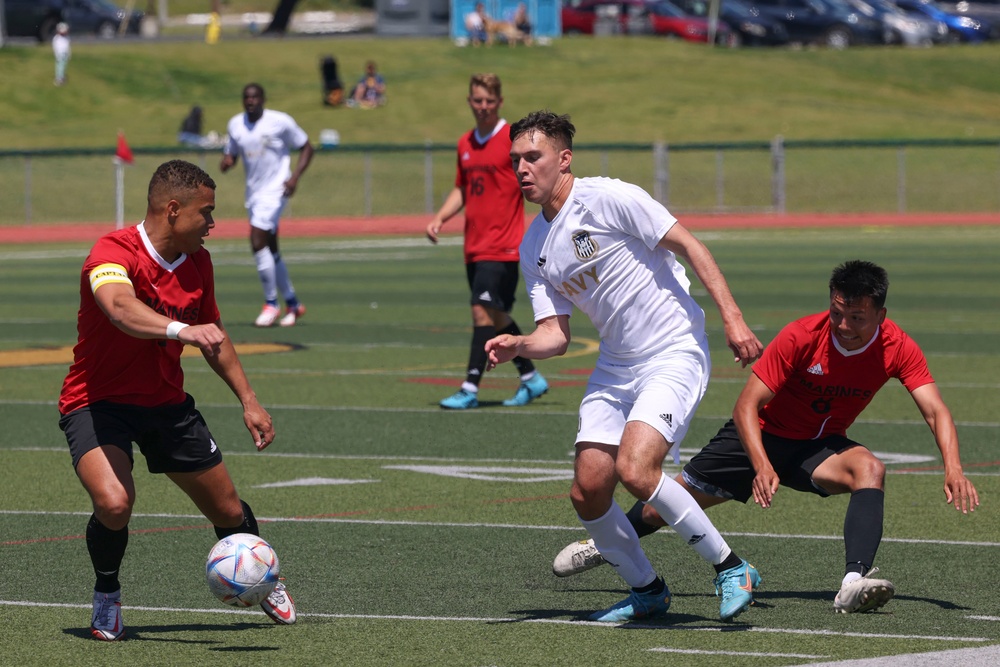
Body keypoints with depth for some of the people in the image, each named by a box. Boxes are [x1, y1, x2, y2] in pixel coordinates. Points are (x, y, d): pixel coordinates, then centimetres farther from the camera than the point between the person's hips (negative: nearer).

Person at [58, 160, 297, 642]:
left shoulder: (197, 263, -1)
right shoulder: (113, 253, -24)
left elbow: (213, 336, 16)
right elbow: (121, 308, -47)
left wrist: (248, 401, 14)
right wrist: (179, 329, -64)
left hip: (166, 403, 6)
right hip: (98, 402, -6)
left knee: (228, 512, 10)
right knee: (114, 502, -31)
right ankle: (107, 596, 0)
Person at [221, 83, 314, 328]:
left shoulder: (281, 122, -9)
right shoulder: (235, 125, 6)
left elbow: (306, 148, -2)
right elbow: (231, 154, 18)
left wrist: (295, 176, -15)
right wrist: (226, 162, -7)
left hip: (275, 190, -6)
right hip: (253, 192, 6)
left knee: (258, 241, -18)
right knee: (270, 250, 10)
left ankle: (271, 303, -8)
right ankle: (292, 304, 23)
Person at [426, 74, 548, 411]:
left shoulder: (513, 139, -8)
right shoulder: (465, 143, 13)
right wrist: (440, 218, 8)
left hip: (502, 247, -7)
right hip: (475, 246, 7)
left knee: (484, 310, -14)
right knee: (496, 316, 12)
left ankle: (470, 389, -15)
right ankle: (530, 378, 26)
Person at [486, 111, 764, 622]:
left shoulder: (610, 199, -13)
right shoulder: (533, 248, 8)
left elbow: (689, 247, -12)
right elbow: (555, 335, 7)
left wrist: (733, 319, -19)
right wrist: (517, 346, -15)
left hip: (675, 354, -7)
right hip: (614, 367, 7)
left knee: (634, 470, -25)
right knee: (588, 492, -2)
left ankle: (730, 569, -9)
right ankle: (647, 590, 21)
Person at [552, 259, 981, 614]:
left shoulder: (898, 349, -22)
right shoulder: (801, 337, -28)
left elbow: (935, 411, -26)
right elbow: (747, 405, -26)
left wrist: (953, 468, -44)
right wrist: (761, 466, -40)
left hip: (819, 447, 1)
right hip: (764, 435, -1)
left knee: (870, 469, -32)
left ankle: (853, 584, -45)